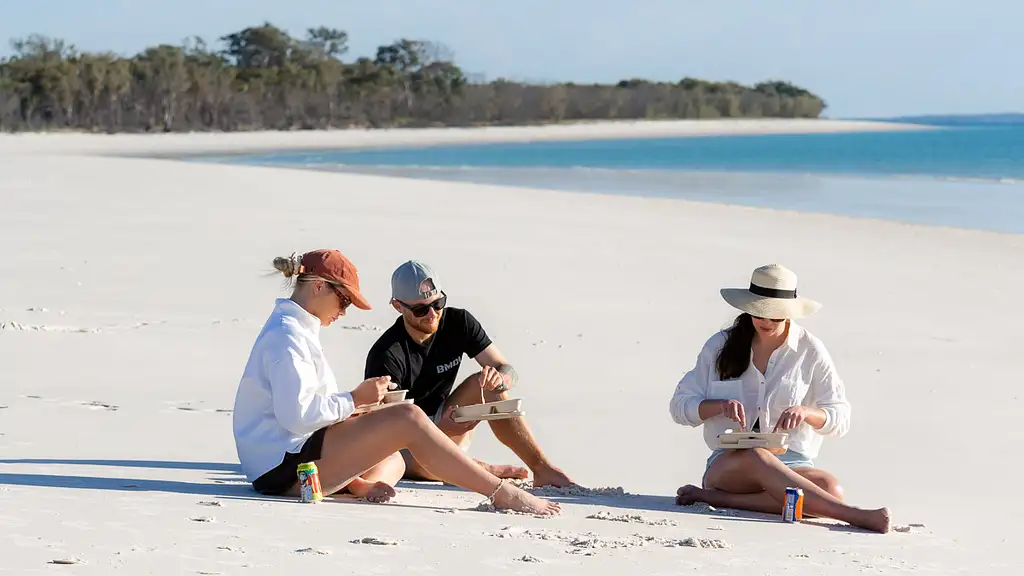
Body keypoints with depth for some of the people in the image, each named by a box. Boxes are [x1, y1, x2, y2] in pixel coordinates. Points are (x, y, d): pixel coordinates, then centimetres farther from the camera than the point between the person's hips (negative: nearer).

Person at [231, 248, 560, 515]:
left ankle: (362, 484, -17)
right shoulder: (286, 336, -12)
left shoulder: (295, 331, 21)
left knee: (394, 461, 20)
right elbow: (296, 416, -24)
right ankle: (502, 494, -13)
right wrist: (355, 399, -12)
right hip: (285, 466, -11)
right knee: (407, 419, -15)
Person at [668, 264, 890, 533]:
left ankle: (713, 497, -32)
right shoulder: (720, 346, 9)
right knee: (754, 457, -40)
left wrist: (806, 412, -16)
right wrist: (720, 406, -13)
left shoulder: (810, 351, 7)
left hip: (791, 459, 1)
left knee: (831, 488, -34)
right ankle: (854, 516, -45)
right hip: (728, 462, -1)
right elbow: (679, 405, 7)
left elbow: (840, 419, 6)